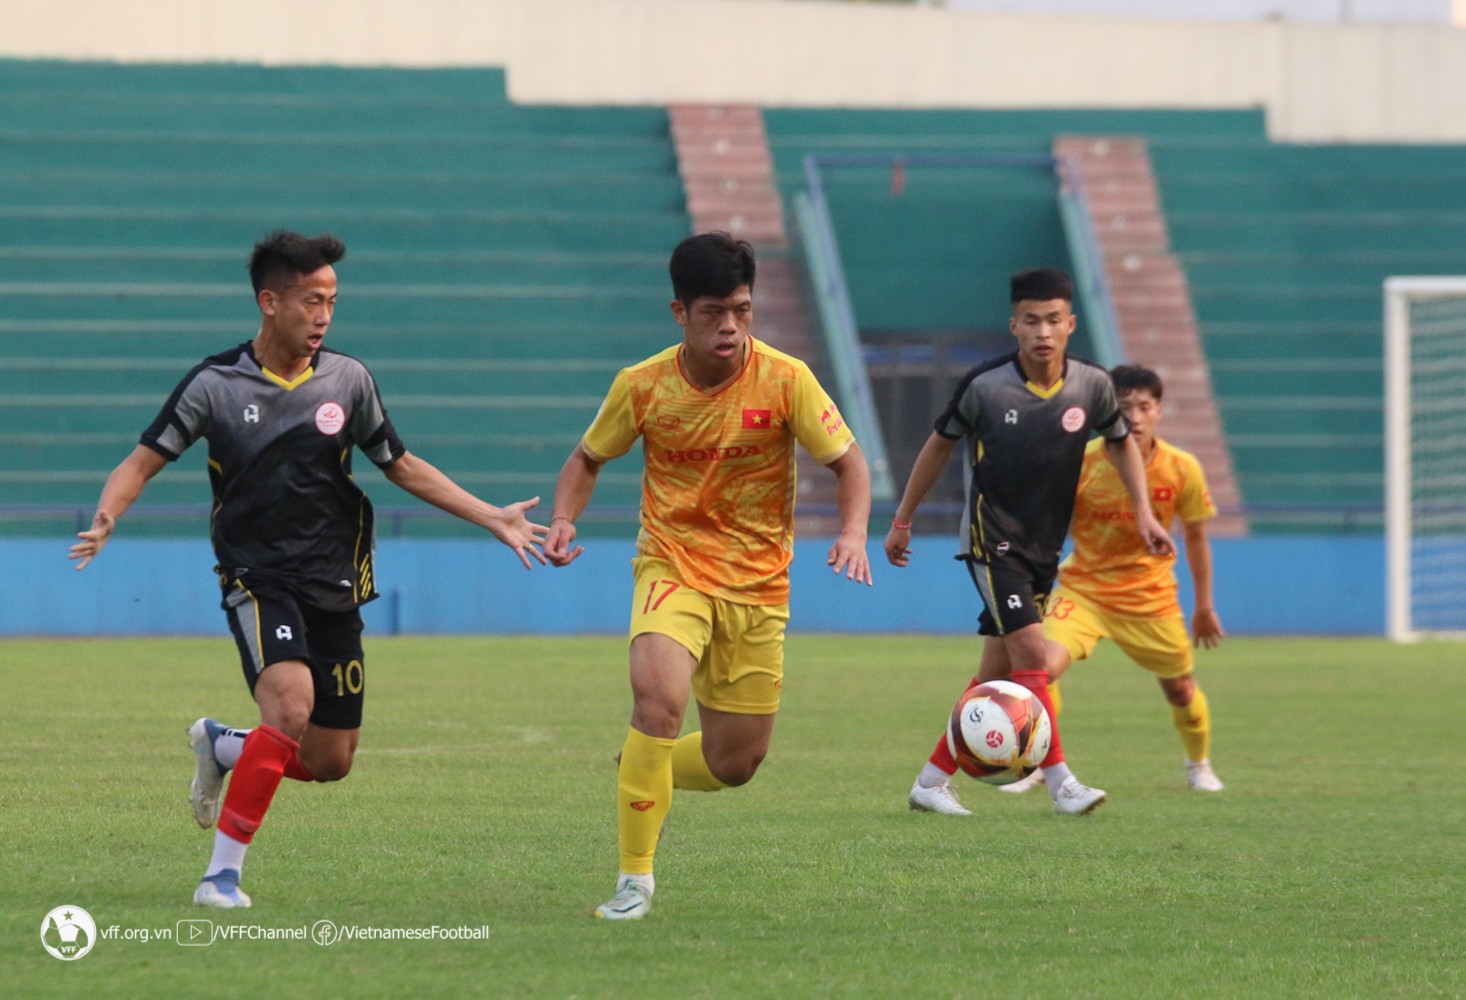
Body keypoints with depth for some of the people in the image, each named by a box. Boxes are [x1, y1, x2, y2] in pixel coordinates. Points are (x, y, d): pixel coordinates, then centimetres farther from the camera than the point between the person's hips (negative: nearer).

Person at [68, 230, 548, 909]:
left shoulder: (347, 380, 3)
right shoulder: (215, 383, -5)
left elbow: (403, 468, 15)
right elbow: (142, 463, -1)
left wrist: (494, 519, 10)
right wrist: (104, 521, -22)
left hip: (334, 586, 4)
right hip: (258, 579, -4)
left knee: (330, 762, 4)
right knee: (290, 705, -30)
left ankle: (220, 748, 35)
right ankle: (222, 872, -20)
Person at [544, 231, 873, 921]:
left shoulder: (785, 380, -11)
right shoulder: (641, 386, -9)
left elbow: (848, 463, -4)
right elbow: (588, 458, 8)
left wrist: (853, 532, -23)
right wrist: (563, 519, -11)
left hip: (758, 585, 2)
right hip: (672, 570, -2)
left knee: (735, 764, 5)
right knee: (658, 700, -29)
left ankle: (641, 771, 40)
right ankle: (634, 881, -18)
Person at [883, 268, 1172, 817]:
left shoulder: (1092, 386, -5)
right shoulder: (984, 385, -13)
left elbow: (1120, 442, 15)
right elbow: (940, 444, 4)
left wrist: (1143, 512, 4)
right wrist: (902, 520, 10)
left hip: (1044, 547, 4)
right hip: (991, 540, -4)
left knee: (997, 676, 5)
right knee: (1032, 653, -18)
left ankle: (932, 781, 14)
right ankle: (1061, 781, -15)